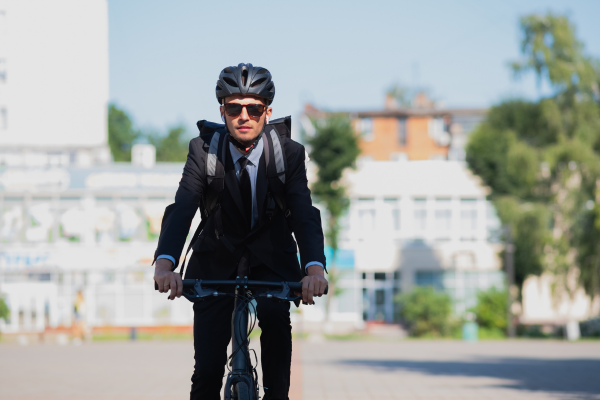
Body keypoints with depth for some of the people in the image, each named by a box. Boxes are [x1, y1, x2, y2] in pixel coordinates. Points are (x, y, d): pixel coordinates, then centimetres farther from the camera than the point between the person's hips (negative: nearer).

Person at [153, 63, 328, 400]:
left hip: (272, 261, 0)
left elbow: (304, 214, -26)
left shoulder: (289, 153, -14)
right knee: (207, 370, -10)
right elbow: (181, 209, -26)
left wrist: (315, 268, -46)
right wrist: (165, 262, -46)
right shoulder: (204, 150, -14)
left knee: (276, 315, -33)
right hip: (217, 262, 0)